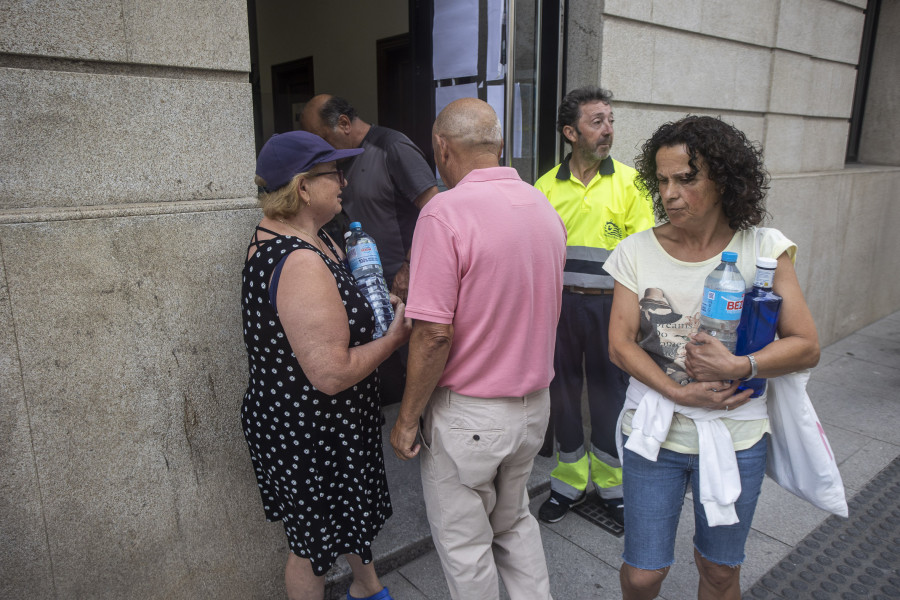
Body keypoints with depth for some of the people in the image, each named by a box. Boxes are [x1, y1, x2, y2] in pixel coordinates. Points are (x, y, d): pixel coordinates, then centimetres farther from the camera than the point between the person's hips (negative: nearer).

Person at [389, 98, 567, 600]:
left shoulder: (446, 212, -21)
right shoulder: (544, 207, 3)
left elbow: (434, 334, -23)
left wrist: (407, 418, -11)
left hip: (469, 415, -7)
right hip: (535, 403, 7)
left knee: (465, 545, 15)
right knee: (514, 522, 28)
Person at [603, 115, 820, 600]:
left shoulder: (764, 250, -6)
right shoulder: (637, 251, -5)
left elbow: (806, 345, -6)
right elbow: (619, 344, -8)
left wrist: (739, 367, -23)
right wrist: (680, 392, -20)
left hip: (736, 438, 0)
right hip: (654, 433, 0)